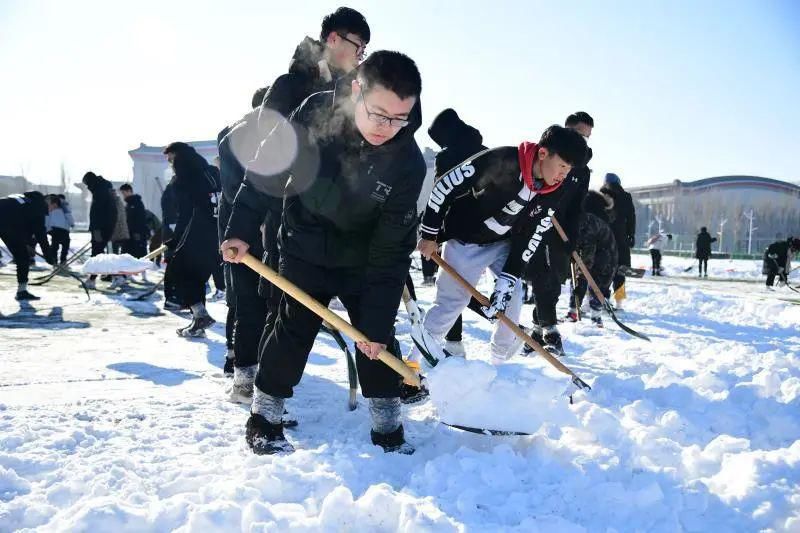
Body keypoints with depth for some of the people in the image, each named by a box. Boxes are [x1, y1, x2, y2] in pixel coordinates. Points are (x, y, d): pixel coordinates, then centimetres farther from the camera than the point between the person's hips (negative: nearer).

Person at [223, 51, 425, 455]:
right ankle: (264, 420, 16)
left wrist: (377, 321, -18)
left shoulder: (408, 163, -24)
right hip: (304, 250, 0)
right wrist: (240, 229, -6)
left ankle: (388, 430, 16)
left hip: (363, 261, 0)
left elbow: (391, 250, -20)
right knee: (293, 331, 0)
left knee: (377, 340, 1)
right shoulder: (316, 113, -22)